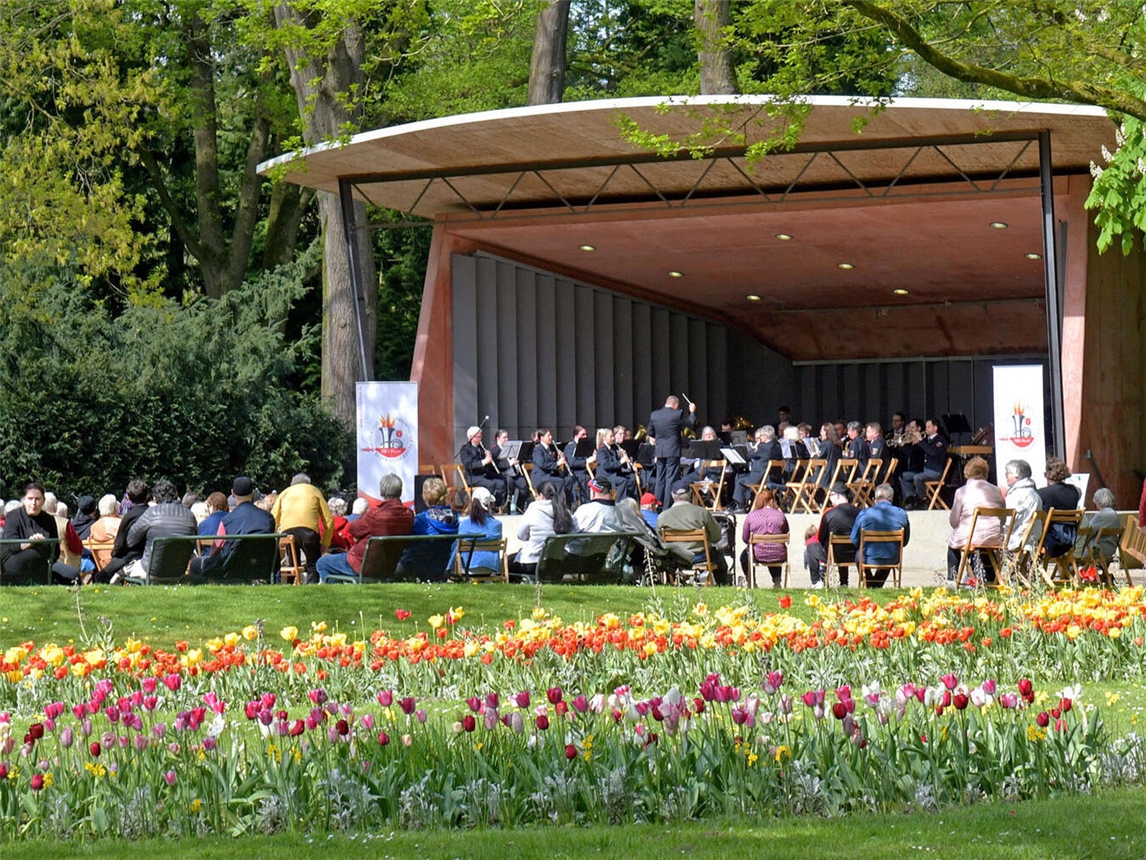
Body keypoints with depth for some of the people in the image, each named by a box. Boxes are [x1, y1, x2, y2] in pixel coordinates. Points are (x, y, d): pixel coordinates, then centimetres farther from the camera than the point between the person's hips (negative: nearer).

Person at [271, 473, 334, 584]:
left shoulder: (285, 492, 30)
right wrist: (325, 544, 22)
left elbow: (273, 518, 19)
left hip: (287, 530, 2)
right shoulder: (314, 491, 26)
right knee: (314, 566, 9)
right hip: (308, 528, -2)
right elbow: (329, 519, 17)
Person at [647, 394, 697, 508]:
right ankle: (668, 505, -4)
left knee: (660, 478, 13)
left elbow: (649, 431, 12)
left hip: (659, 451, 5)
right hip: (673, 450, -5)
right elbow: (691, 423, 0)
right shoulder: (678, 414, -12)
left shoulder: (654, 414, 2)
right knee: (671, 478, -2)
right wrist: (692, 412, 16)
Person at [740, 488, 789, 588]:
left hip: (758, 556, -1)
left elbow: (745, 538, 1)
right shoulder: (780, 515, -3)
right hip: (779, 557, 1)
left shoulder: (751, 516, -6)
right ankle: (777, 581, 27)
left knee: (744, 555, 34)